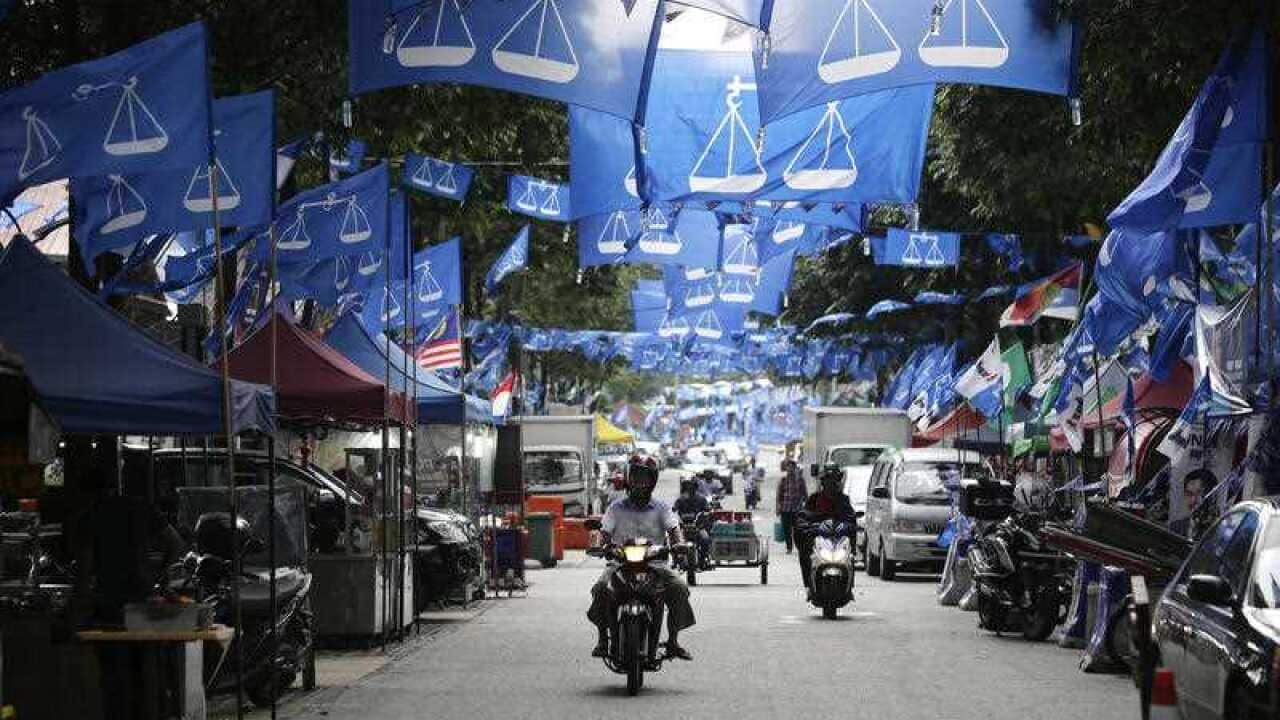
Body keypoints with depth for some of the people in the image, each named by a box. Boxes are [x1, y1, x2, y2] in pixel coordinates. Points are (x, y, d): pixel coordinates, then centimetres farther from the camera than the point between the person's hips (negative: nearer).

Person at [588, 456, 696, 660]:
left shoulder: (661, 508, 9)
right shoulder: (617, 508, 10)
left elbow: (674, 529, -4)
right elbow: (605, 533, 3)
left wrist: (678, 544, -26)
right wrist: (604, 545, -21)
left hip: (655, 564, 0)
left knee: (679, 588, -26)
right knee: (601, 589, -29)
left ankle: (673, 641, -12)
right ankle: (602, 638, -12)